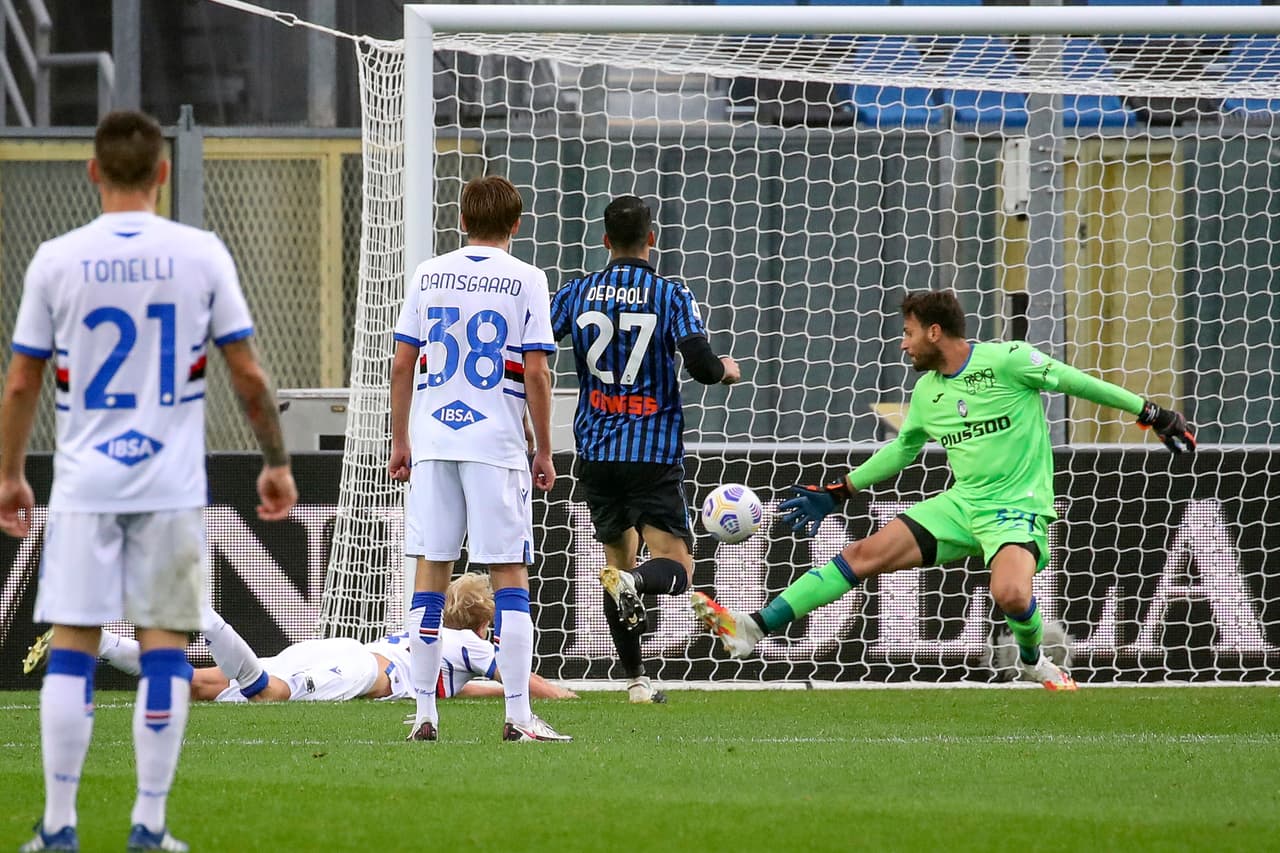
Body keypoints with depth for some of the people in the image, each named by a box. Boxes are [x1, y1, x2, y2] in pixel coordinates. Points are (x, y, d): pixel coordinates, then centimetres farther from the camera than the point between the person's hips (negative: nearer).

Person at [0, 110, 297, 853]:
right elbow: (249, 375, 0)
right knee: (165, 648, 5)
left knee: (72, 648, 4)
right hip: (173, 486, 0)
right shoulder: (201, 254, -2)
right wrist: (277, 463, 12)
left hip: (84, 485, 0)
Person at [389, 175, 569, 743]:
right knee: (509, 573, -1)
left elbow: (402, 364, 7)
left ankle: (424, 712, 7)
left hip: (433, 441, 3)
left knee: (431, 568, 7)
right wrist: (544, 452, 1)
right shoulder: (525, 280, -2)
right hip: (497, 442, -3)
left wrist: (400, 442, 14)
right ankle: (518, 715, -5)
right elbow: (535, 372, -6)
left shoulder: (428, 275, 7)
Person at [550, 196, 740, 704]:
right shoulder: (671, 296, -4)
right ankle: (631, 582, -38)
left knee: (619, 558, 18)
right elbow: (701, 364, -14)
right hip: (653, 453, -4)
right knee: (676, 567, -4)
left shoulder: (576, 294, 5)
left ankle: (635, 679, 16)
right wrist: (726, 370, 9)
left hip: (596, 452, 4)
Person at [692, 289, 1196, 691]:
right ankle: (754, 629, -9)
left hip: (1018, 506, -6)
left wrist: (1151, 414, -5)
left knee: (1010, 594, -34)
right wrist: (837, 493, 25)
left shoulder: (1006, 360, -11)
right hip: (960, 505, 6)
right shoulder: (926, 392, 9)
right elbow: (902, 448, 25)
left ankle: (1032, 661, 1)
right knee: (864, 554, -7)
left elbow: (1074, 382, -5)